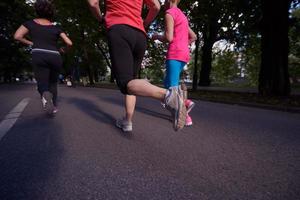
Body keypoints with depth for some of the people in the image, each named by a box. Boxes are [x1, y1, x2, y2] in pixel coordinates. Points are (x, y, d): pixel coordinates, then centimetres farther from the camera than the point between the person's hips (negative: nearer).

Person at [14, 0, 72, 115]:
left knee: (42, 84, 1)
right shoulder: (55, 28, 16)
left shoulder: (31, 23, 14)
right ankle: (54, 106, 14)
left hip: (39, 56, -1)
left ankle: (46, 95, -33)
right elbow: (69, 43, 8)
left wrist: (32, 44, 18)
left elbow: (17, 36, 3)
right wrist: (63, 49, 28)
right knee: (53, 83, 20)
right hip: (55, 57, 2)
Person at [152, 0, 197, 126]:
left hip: (174, 55, -9)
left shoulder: (169, 13, -2)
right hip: (184, 55, 9)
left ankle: (186, 117, -9)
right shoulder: (182, 16, 24)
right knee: (167, 83, 15)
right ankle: (186, 102, 3)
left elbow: (169, 38, -14)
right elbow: (194, 37, 26)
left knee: (172, 87, -6)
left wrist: (156, 36, 4)